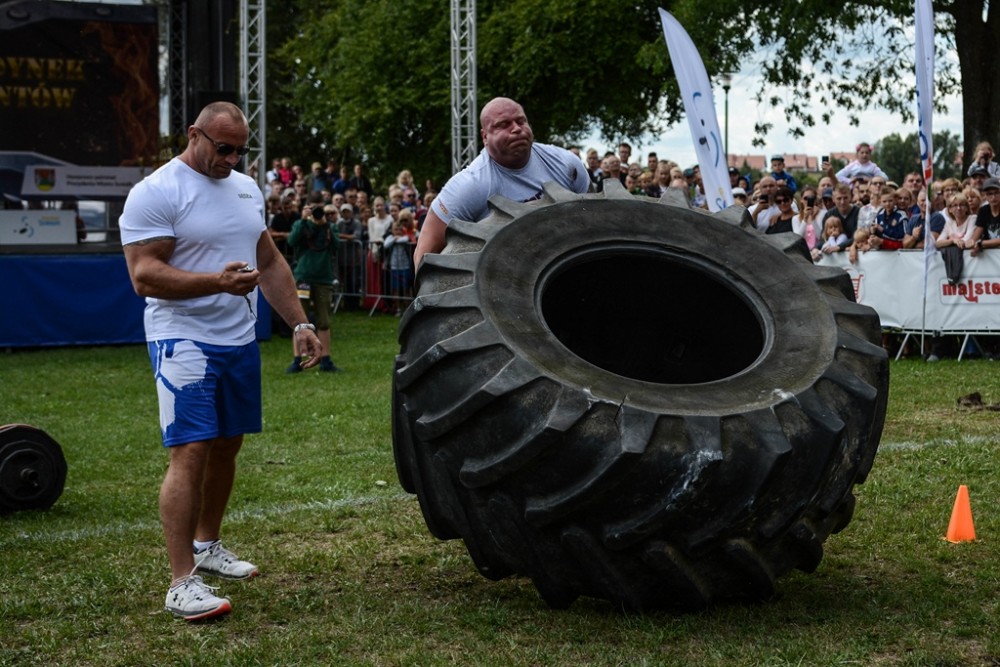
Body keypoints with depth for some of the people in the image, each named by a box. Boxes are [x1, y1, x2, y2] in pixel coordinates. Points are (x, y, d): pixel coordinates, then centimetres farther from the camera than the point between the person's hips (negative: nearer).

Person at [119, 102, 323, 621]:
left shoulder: (246, 189, 13)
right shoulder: (155, 193, -10)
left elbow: (270, 263, 19)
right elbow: (144, 276, -18)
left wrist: (299, 324, 13)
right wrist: (218, 281, -29)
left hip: (239, 341, 8)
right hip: (183, 340, -7)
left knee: (227, 446, 14)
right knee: (190, 452, -14)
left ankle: (206, 545, 32)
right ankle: (182, 583, -13)